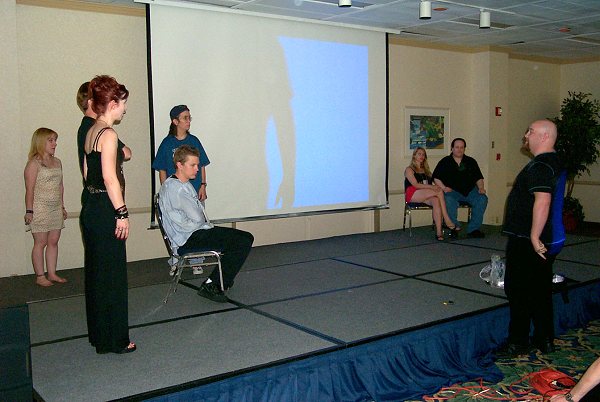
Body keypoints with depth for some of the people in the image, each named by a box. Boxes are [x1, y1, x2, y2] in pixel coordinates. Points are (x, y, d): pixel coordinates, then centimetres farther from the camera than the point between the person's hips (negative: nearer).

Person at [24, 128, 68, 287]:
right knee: (40, 242, -1)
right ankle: (40, 276, 8)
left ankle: (52, 273, 17)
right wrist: (29, 211, -15)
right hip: (40, 209, -6)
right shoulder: (34, 163, -9)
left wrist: (62, 206, 17)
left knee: (53, 241, 8)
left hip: (56, 209, 6)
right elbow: (30, 189, -12)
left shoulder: (57, 162, 12)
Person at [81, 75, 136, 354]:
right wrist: (122, 213, -19)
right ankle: (114, 340, 9)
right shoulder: (108, 134, -15)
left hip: (91, 208, 10)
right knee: (112, 275, -1)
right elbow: (110, 178, -21)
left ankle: (98, 334, 29)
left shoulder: (91, 132, 13)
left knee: (96, 273, 17)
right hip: (105, 210, -10)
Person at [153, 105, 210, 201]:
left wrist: (203, 186, 1)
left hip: (195, 191, 2)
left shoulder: (194, 141, 6)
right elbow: (162, 170, 1)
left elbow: (202, 166, 9)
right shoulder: (167, 143, -1)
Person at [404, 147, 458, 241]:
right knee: (439, 191, -29)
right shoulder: (409, 169, 10)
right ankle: (447, 221, -34)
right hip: (412, 195, -5)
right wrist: (431, 187, -19)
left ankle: (439, 232, -47)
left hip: (426, 196, 5)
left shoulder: (426, 170, 30)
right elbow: (415, 184, -6)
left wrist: (435, 187, -5)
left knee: (436, 201, -34)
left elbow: (432, 183, 20)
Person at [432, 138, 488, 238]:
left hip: (470, 191, 3)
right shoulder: (445, 162, 11)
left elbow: (479, 178, 18)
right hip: (453, 191, -3)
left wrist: (481, 188, -2)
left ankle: (474, 229, -20)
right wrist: (444, 188, -12)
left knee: (482, 199, -25)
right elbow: (436, 178, 4)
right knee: (449, 200, -37)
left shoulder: (471, 161, 19)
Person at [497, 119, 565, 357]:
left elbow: (542, 201, -30)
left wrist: (534, 237, -28)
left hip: (526, 242, -10)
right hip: (547, 241, 10)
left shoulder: (540, 166, -19)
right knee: (541, 291, 16)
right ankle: (545, 340, 25)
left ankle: (518, 343, 9)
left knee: (518, 291, 0)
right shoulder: (553, 163, 14)